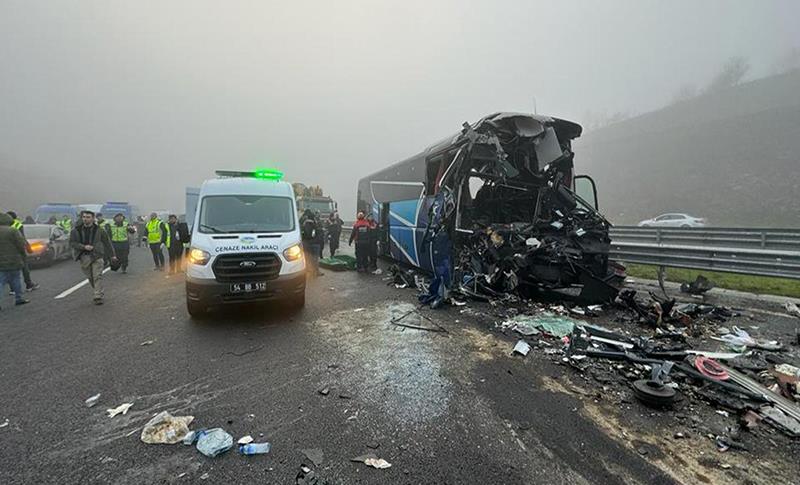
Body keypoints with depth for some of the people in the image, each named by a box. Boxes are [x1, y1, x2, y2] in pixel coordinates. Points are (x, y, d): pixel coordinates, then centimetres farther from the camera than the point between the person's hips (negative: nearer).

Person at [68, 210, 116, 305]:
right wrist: (84, 246, -15)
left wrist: (112, 255, 10)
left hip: (97, 256, -3)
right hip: (83, 256, 3)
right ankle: (99, 292, 29)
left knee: (97, 276, -11)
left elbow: (107, 242, 8)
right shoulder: (76, 231, 5)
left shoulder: (99, 230, 1)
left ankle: (98, 297, -11)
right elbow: (72, 243, 3)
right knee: (90, 277, 10)